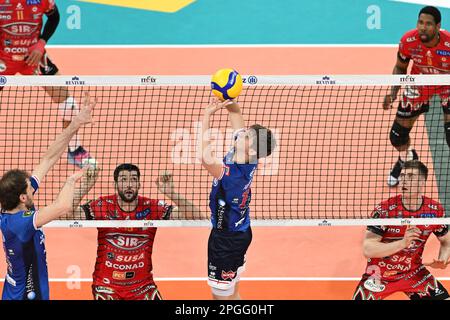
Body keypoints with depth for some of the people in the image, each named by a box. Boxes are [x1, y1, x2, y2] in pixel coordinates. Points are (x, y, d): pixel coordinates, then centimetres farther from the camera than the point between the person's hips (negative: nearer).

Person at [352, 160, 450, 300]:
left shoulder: (435, 210, -9)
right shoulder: (384, 210, -20)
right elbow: (368, 250, -26)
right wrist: (403, 243, -37)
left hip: (414, 272, 3)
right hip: (380, 274, -3)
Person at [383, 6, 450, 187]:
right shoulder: (408, 41, -26)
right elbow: (400, 68, -5)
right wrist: (393, 93, -17)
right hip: (418, 86, 2)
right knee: (397, 137, 5)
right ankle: (408, 159, 42)